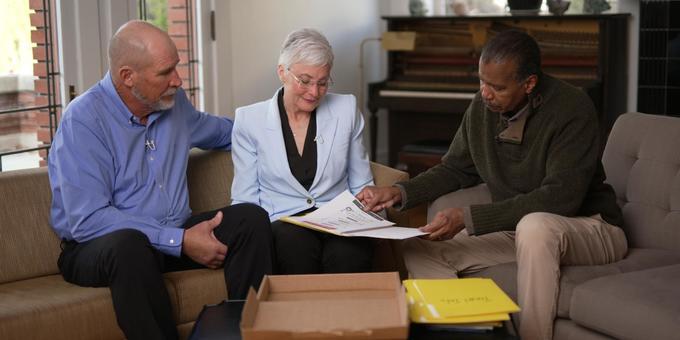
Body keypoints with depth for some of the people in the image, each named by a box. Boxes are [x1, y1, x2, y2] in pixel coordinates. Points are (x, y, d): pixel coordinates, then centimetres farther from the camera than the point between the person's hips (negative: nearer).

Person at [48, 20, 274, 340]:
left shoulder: (172, 101, 5)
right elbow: (87, 220, -23)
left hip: (177, 235, 6)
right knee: (127, 243, -39)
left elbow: (216, 130, 31)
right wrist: (180, 241, -25)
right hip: (98, 247, -6)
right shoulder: (83, 120, -16)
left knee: (251, 218, -15)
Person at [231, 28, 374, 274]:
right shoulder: (249, 120, 5)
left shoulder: (346, 109, 10)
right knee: (296, 240, -36)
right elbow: (245, 199, 4)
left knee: (348, 252, -34)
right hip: (282, 226, 0)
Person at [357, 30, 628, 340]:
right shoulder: (482, 106, -3)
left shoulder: (572, 110, -21)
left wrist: (468, 217, -34)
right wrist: (400, 193, -7)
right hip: (516, 227, 6)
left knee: (534, 227, -40)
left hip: (588, 226, -6)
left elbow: (561, 198, -30)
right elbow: (455, 169, 11)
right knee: (419, 248, -10)